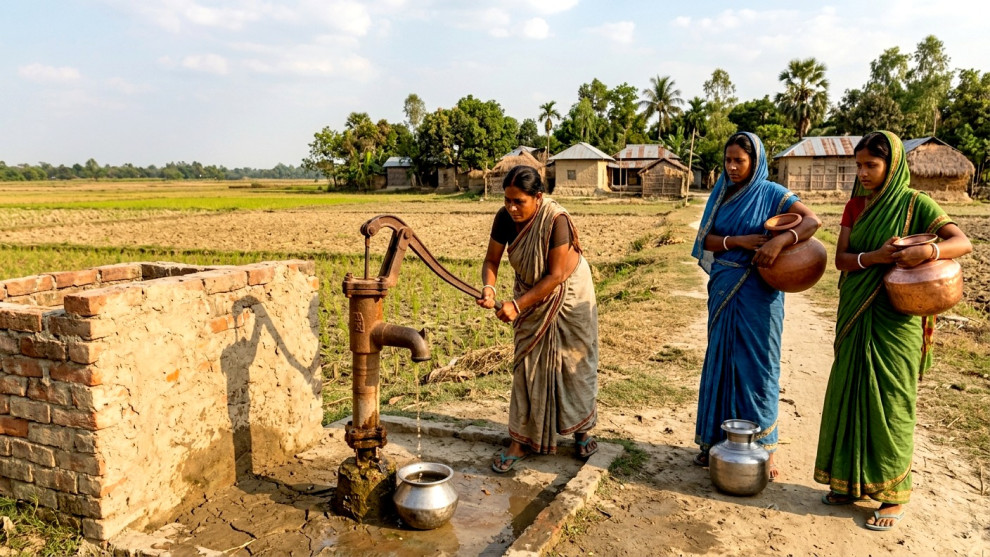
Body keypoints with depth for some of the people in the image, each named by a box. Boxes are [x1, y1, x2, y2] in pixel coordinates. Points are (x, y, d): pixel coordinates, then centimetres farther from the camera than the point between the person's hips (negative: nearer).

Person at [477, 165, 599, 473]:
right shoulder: (504, 218, -16)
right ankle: (522, 440, 13)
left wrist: (517, 305, -31)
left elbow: (555, 276, -28)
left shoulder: (556, 220, -30)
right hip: (530, 296, 4)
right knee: (527, 365, 4)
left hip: (568, 295, -4)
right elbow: (491, 260, -9)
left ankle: (582, 429, 29)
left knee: (574, 363, 8)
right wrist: (488, 288, -30)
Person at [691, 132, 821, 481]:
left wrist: (780, 241, -29)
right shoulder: (721, 194, 8)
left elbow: (813, 221, -13)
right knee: (720, 362, 10)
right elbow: (705, 239, 1)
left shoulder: (771, 194, -4)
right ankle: (717, 439, 22)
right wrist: (739, 241, -16)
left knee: (756, 365, 0)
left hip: (757, 294, -4)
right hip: (723, 291, 4)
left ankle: (765, 446, 12)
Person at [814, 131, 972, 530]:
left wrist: (929, 251, -34)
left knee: (888, 403, 1)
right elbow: (841, 259, 1)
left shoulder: (915, 204, -6)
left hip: (894, 320, -5)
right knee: (849, 397, 9)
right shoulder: (855, 206, 7)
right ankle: (853, 480, 24)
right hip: (856, 316, 5)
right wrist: (876, 257, -18)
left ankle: (894, 493, 16)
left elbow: (963, 242, -14)